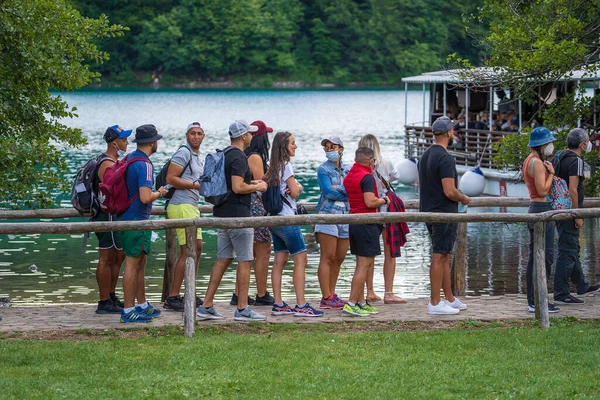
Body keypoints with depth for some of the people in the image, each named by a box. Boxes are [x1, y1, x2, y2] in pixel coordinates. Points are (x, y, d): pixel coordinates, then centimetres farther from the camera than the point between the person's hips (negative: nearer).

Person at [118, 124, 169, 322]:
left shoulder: (128, 158, 10)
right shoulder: (144, 165, -20)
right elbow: (145, 197, -26)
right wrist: (159, 193, -7)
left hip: (128, 217, 10)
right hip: (137, 220, -10)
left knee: (140, 263, 18)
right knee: (133, 264, -6)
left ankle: (142, 305, 27)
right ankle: (128, 311, -3)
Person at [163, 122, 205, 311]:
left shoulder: (197, 156, 21)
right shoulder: (183, 152, -10)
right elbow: (170, 179, -18)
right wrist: (196, 185, -18)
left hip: (192, 207, 10)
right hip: (182, 206, -10)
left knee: (197, 248, 13)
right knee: (187, 251, -12)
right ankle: (172, 298, -10)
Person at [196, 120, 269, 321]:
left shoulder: (224, 154, 15)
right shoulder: (239, 157, -15)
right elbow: (237, 188, -24)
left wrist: (250, 183, 20)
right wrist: (257, 187, -8)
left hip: (222, 215, 9)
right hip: (238, 216, -9)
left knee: (223, 260, 11)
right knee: (245, 261, -3)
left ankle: (206, 306, 9)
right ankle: (242, 309, -1)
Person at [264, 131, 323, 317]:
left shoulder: (274, 167, 14)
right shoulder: (286, 166, -12)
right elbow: (295, 192, -14)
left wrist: (296, 187, -4)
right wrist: (297, 187, 7)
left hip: (275, 219, 9)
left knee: (279, 260, 9)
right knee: (300, 259, -7)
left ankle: (278, 305, 8)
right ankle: (301, 305, -10)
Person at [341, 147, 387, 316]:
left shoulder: (348, 177, 12)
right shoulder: (367, 177, -15)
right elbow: (370, 202, -22)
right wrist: (384, 200, -4)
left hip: (354, 222, 9)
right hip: (366, 224, -9)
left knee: (362, 264, 15)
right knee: (365, 265, -7)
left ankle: (361, 302, 17)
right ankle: (351, 303, -11)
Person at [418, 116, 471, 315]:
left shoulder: (425, 156, 11)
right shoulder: (445, 158, -19)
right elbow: (450, 192, -24)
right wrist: (464, 199, -4)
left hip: (428, 211, 9)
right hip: (444, 213, -9)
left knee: (444, 256, 16)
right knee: (439, 257, -5)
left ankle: (450, 299, 22)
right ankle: (435, 303, -2)